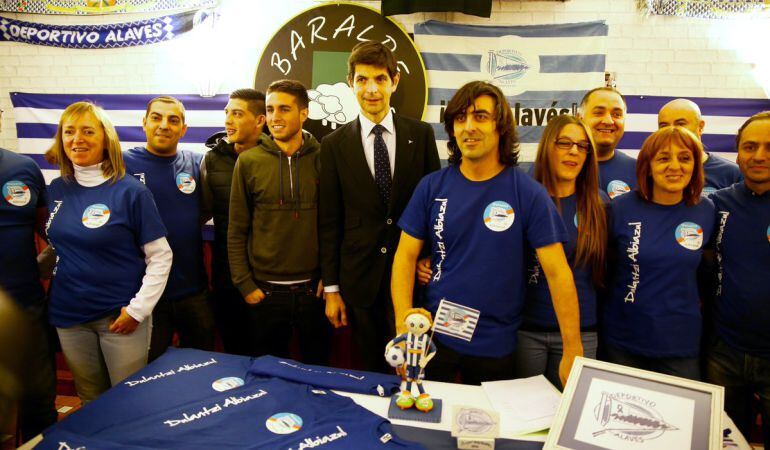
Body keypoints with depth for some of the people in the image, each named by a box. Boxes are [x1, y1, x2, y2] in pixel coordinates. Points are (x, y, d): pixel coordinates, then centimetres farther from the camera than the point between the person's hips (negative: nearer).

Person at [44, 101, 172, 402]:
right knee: (90, 402, 19)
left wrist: (138, 309, -13)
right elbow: (58, 245, 18)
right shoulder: (56, 190, 3)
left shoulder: (130, 191, -11)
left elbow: (160, 257, -11)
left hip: (120, 317, -4)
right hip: (68, 316, 5)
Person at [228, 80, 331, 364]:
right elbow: (237, 231, 1)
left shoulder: (323, 158, -2)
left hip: (315, 290, 0)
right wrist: (245, 285, -3)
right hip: (265, 292, 0)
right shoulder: (248, 162, -1)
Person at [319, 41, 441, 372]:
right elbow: (329, 221, 1)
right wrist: (331, 288, 1)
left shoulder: (421, 134, 1)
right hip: (360, 279, 1)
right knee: (371, 369, 14)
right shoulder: (334, 144, 0)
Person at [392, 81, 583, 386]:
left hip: (496, 346, -1)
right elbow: (406, 256, -3)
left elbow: (557, 271, -9)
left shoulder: (529, 194, -9)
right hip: (434, 335, 1)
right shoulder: (432, 187, -4)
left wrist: (573, 351, -11)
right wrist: (404, 324, -15)